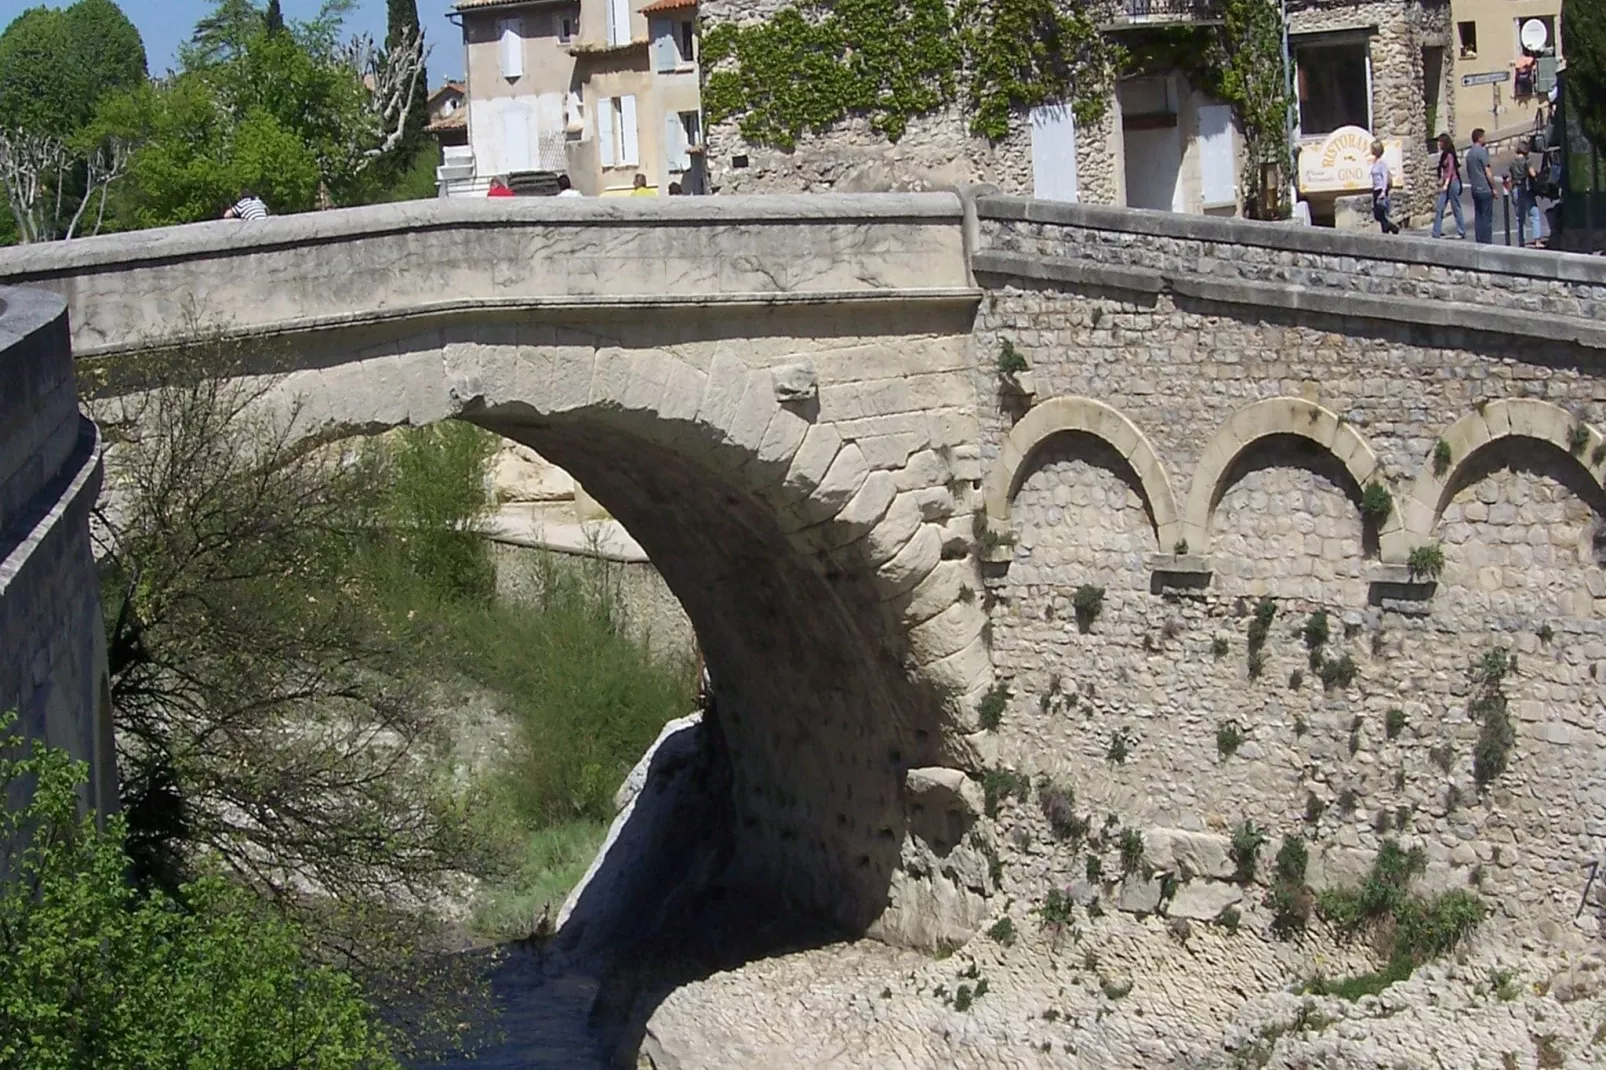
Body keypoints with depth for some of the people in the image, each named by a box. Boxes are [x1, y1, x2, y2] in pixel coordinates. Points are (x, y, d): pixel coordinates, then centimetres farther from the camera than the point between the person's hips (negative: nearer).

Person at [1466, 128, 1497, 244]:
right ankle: (1486, 242, -5)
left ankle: (1479, 242, 10)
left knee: (1478, 217, 9)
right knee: (1487, 217, -4)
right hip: (1485, 189, -8)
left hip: (1475, 189, 8)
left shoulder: (1469, 153, 11)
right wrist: (1494, 187, -9)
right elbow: (1488, 171, -14)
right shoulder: (1482, 151, -13)